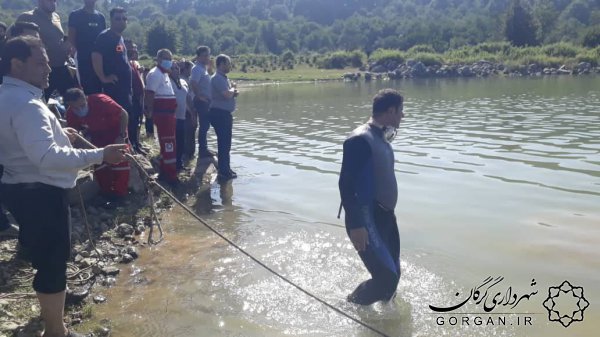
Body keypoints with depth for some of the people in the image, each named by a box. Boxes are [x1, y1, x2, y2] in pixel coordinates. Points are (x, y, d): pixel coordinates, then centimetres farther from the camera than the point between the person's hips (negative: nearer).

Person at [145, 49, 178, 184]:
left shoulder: (165, 74, 19)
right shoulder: (155, 74, -12)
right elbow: (149, 94, -20)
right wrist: (151, 112, -24)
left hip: (168, 113, 11)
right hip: (162, 113, -11)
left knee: (167, 143, 16)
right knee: (168, 144, -9)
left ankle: (165, 172, 25)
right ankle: (171, 175, -6)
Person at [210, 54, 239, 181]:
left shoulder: (224, 78, 16)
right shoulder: (217, 78, -16)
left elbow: (230, 94, 23)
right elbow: (227, 95, -26)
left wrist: (233, 92, 0)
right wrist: (233, 88, -6)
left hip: (225, 114, 10)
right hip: (220, 114, -10)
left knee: (225, 143, 16)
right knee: (224, 143, -7)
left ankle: (226, 169, 26)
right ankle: (223, 172, -2)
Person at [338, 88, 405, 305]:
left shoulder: (382, 137, 12)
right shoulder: (360, 139, -17)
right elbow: (346, 184, -21)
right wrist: (356, 224, -25)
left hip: (385, 217, 9)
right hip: (367, 221, -9)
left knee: (393, 274, 13)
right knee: (386, 278, -12)